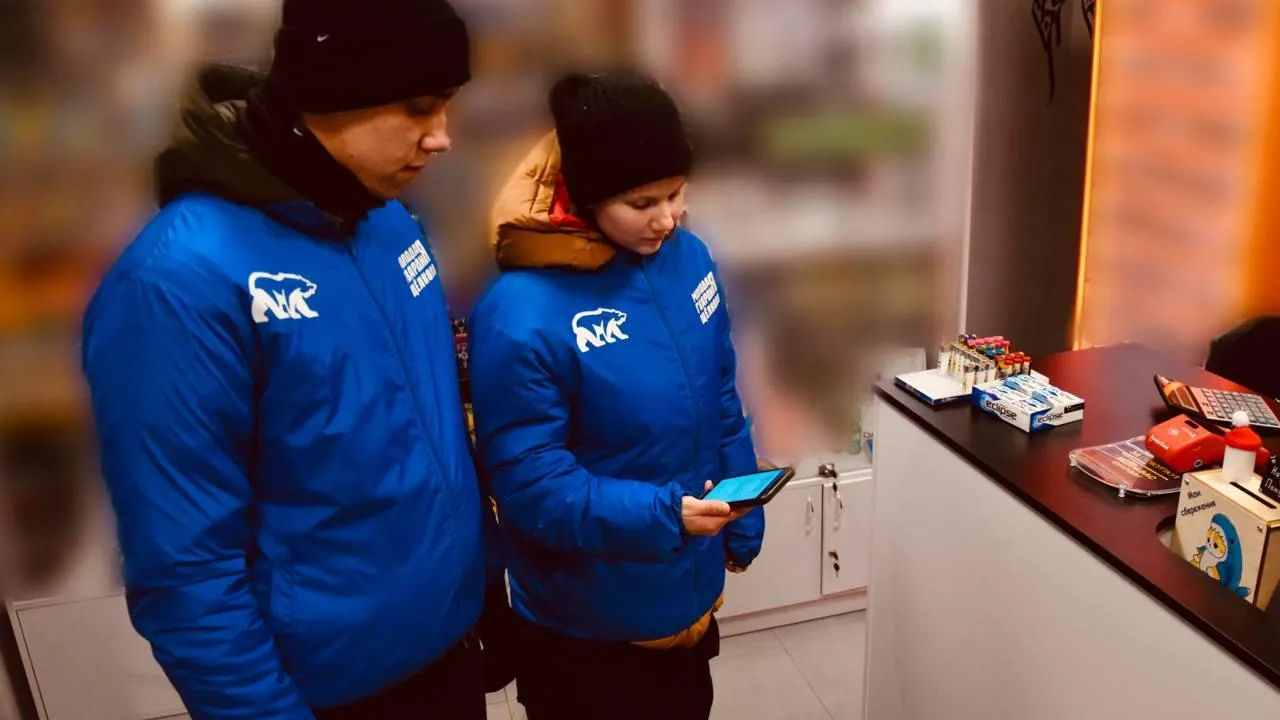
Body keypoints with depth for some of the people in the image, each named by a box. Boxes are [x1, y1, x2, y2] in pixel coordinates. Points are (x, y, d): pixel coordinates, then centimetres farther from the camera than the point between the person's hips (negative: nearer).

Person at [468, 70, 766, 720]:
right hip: (586, 624, -6)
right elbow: (530, 483, -22)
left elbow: (721, 405, 5)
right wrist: (659, 514, -30)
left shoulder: (689, 257, -4)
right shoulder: (521, 315, -25)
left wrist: (741, 519, 9)